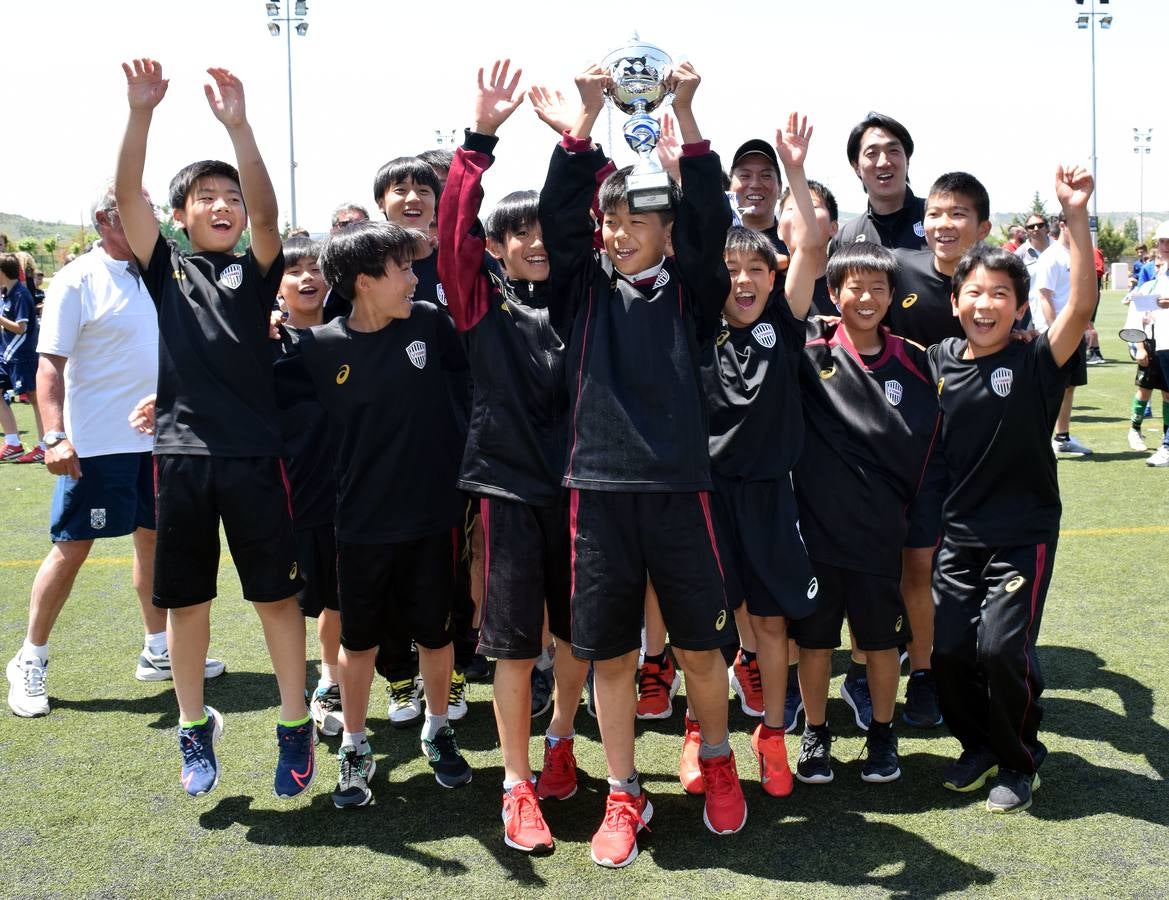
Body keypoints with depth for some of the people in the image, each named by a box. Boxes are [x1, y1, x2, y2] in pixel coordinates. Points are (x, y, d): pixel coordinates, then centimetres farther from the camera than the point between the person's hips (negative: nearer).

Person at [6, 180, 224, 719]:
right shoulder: (77, 281, -10)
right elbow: (49, 365, -14)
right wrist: (55, 437, -24)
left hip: (155, 438, 7)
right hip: (97, 445, -6)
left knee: (154, 538, 13)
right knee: (72, 549, -1)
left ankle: (157, 652, 25)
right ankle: (30, 661, 13)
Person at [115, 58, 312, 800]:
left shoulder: (255, 271, 5)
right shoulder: (166, 268, 7)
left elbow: (267, 211, -14)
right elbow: (127, 196, -6)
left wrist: (238, 124, -28)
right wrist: (141, 113, -20)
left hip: (255, 454, -1)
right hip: (181, 454, 1)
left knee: (277, 594, 4)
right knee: (187, 599, 9)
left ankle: (295, 729, 16)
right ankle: (197, 730, 25)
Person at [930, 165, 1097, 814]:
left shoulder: (1036, 361, -10)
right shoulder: (939, 361, 1)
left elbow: (1082, 305, -26)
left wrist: (1075, 217, -34)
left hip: (1023, 531, -4)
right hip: (957, 530, 4)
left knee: (1000, 647, -10)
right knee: (949, 648, 2)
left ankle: (1019, 761, 15)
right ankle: (980, 746, 28)